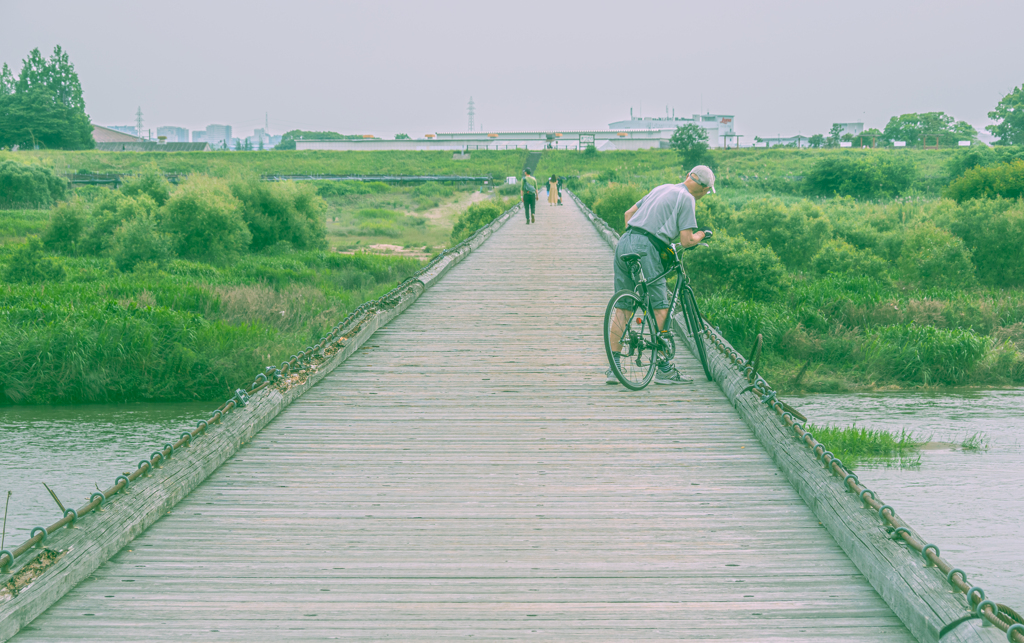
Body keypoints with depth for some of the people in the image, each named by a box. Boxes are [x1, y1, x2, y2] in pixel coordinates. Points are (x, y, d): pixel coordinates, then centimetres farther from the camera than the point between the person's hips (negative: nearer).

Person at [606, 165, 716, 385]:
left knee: (622, 308, 9)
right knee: (660, 309, 1)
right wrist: (700, 236, 16)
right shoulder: (687, 199, 0)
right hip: (645, 249, -8)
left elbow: (629, 213, 27)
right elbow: (686, 241, -5)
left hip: (623, 243, 8)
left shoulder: (661, 189, 24)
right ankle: (664, 369, 4)